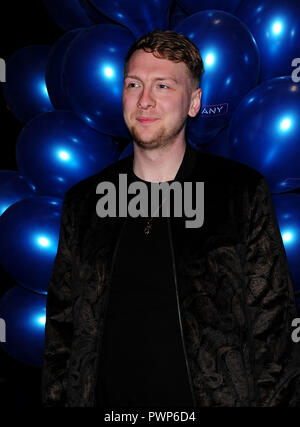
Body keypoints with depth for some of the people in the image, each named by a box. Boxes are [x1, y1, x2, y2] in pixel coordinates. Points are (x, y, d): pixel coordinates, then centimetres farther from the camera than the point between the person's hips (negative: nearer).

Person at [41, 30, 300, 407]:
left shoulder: (243, 192, -6)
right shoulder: (83, 201, 2)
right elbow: (61, 329, 6)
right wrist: (55, 400, 0)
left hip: (212, 396, -2)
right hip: (108, 399, 3)